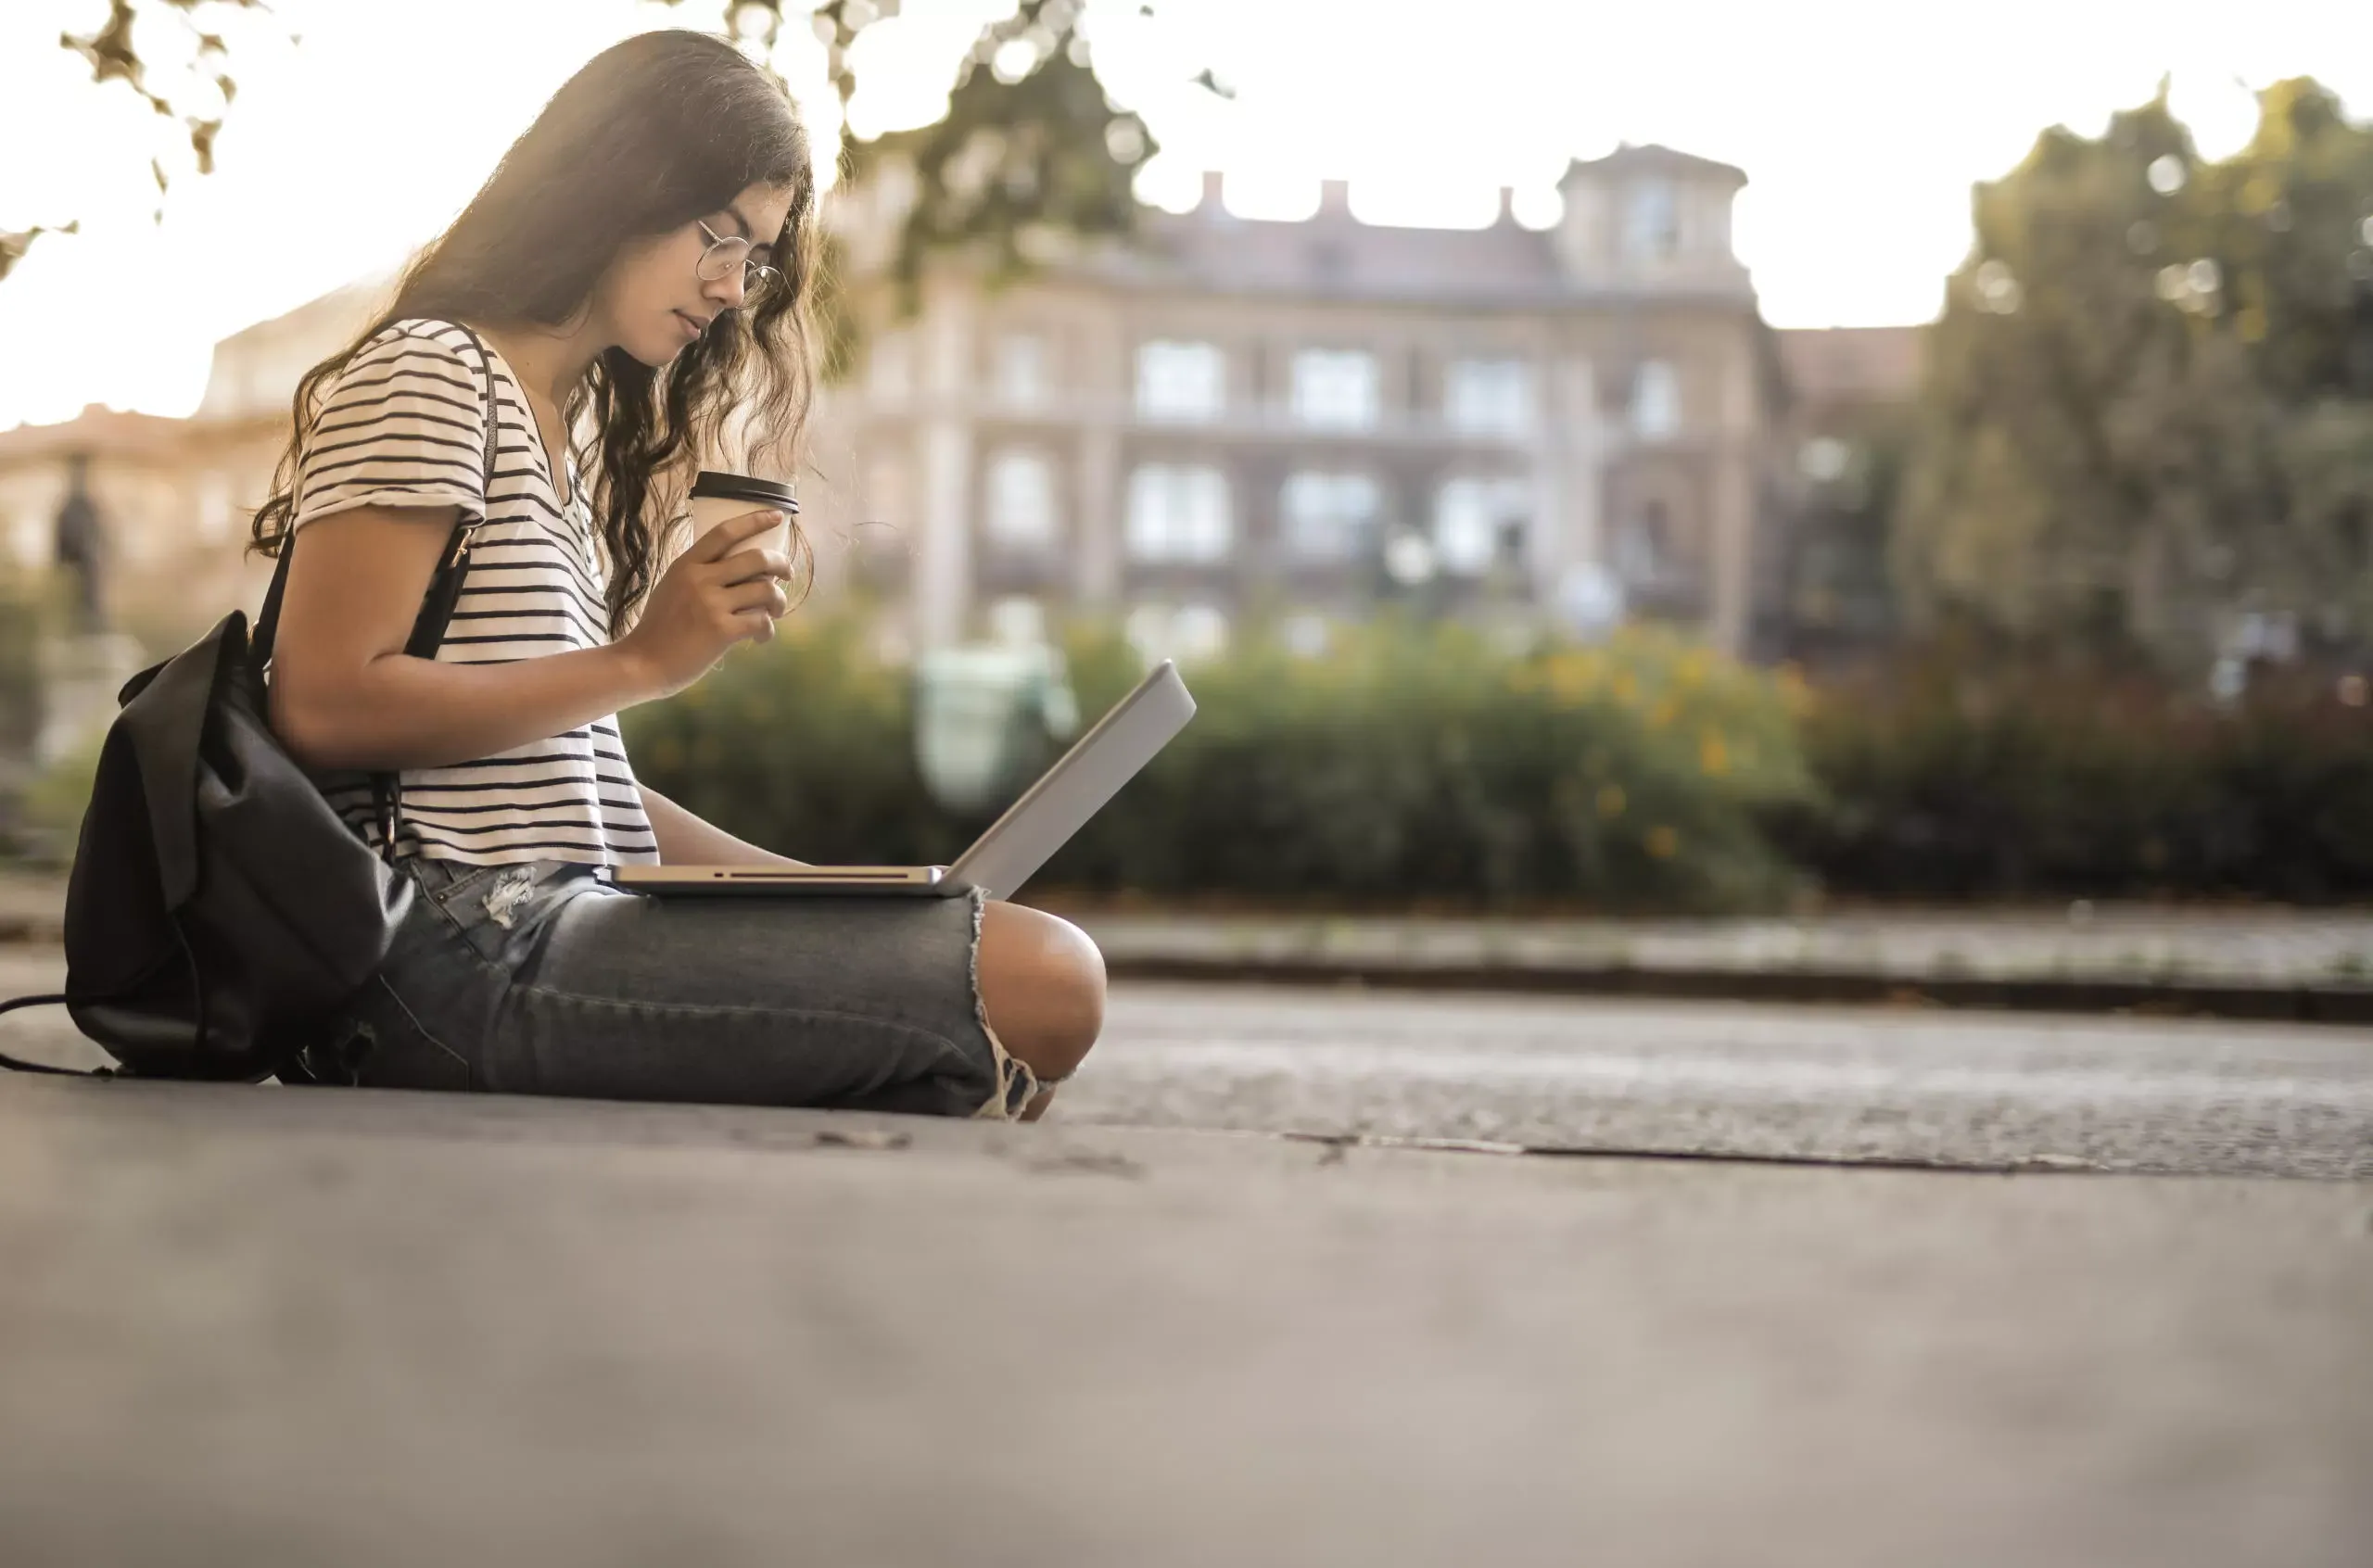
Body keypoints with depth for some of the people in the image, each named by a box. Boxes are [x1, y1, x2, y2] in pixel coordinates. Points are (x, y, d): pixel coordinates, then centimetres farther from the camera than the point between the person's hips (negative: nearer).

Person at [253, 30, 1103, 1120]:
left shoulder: (561, 432, 25)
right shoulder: (428, 376, -2)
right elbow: (321, 705, -14)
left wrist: (835, 902, 8)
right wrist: (643, 661, -13)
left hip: (550, 928, 9)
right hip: (457, 952, -9)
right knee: (1043, 985, -20)